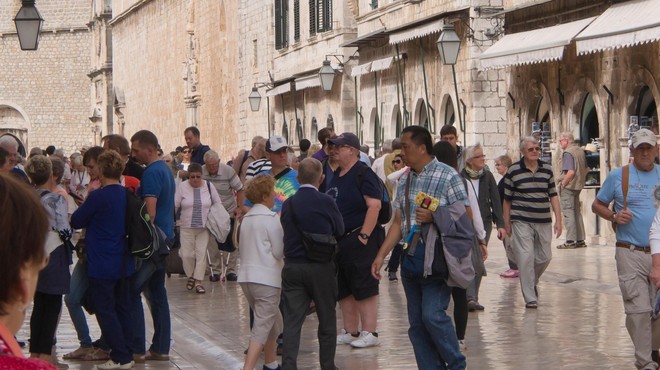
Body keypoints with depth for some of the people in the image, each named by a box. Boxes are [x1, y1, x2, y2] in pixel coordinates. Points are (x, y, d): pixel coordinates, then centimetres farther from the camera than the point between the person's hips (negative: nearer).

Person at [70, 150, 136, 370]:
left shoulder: (98, 197, -17)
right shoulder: (127, 196, 3)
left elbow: (76, 221, -6)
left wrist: (89, 197, 8)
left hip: (102, 265, -7)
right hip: (124, 263, 7)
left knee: (105, 311, 0)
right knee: (122, 309, 13)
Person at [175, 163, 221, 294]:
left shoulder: (209, 186, 0)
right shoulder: (182, 187, -4)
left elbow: (218, 205, 10)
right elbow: (175, 206, -1)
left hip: (204, 228, 1)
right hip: (187, 228, -1)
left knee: (201, 253, -3)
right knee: (187, 254, -2)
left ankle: (198, 282, 4)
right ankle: (191, 276, 23)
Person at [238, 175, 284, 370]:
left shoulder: (246, 218, 15)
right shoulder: (271, 218, -8)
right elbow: (279, 251, -10)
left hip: (246, 276, 8)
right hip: (266, 278, -8)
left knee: (274, 321, 23)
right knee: (262, 328, -9)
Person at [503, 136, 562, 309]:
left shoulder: (547, 169, 8)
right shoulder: (513, 171, -3)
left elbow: (553, 196, 10)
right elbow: (507, 200, 3)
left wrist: (558, 219, 4)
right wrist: (507, 224, 5)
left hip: (543, 222, 4)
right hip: (521, 222, -4)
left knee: (545, 257, 8)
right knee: (526, 257, -9)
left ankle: (532, 282, 36)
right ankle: (530, 298, -4)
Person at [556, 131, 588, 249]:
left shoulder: (568, 153, -17)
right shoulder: (580, 151, 11)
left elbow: (570, 172, -25)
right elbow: (586, 169, 19)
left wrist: (562, 184, -15)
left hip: (568, 186, -9)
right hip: (578, 186, 9)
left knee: (568, 213, -4)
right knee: (577, 212, 15)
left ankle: (570, 241, -4)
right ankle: (580, 240, 18)